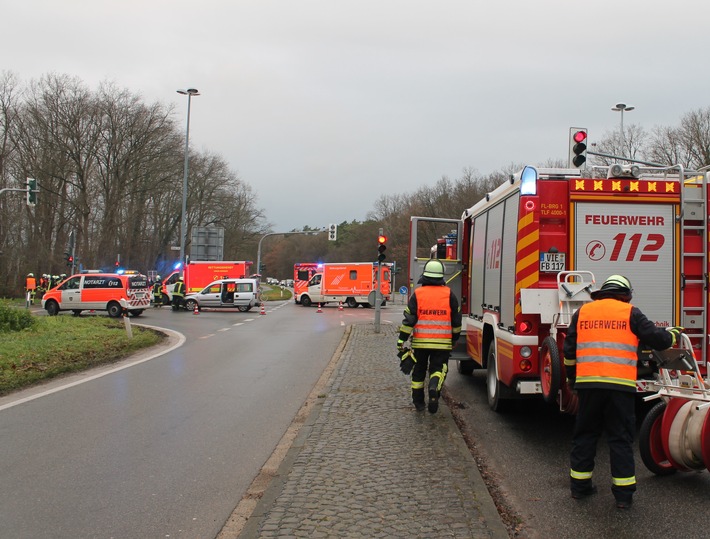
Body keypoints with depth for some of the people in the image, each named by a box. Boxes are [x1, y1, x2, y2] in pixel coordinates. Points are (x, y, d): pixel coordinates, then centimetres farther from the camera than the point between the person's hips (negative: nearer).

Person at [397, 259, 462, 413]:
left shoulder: (418, 294, -2)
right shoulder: (449, 294, 1)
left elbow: (409, 319, -6)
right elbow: (456, 320, 6)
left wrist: (401, 340, -3)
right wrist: (455, 339, 21)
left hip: (420, 342, 0)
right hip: (442, 342, 0)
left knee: (419, 371, 15)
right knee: (438, 368, 5)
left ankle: (418, 402, 22)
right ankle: (434, 389, -26)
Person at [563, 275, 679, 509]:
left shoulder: (583, 311, 12)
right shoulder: (630, 313, 4)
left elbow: (569, 349, 14)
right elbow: (657, 339, 2)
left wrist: (572, 377, 27)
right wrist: (673, 333, 24)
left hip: (587, 384, 3)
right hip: (620, 385, -2)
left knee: (585, 434, 15)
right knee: (621, 438, 5)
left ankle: (580, 485, 21)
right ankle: (623, 493, 8)